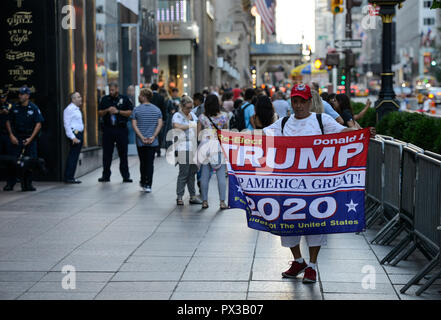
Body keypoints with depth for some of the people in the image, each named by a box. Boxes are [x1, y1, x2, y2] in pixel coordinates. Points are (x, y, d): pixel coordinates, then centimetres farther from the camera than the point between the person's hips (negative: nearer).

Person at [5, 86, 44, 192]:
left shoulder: (34, 108, -2)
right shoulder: (14, 108, 5)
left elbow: (38, 124, -4)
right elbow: (8, 122, 11)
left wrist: (31, 138, -11)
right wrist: (11, 135, -2)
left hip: (30, 139, -1)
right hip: (17, 138, 1)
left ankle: (27, 184, 9)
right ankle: (10, 184, -1)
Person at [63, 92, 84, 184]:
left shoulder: (77, 109, 18)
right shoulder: (69, 109, -11)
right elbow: (67, 125, -16)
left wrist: (80, 136, 17)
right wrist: (73, 137, -21)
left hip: (79, 135, 9)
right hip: (74, 134, -9)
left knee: (75, 156, 10)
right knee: (73, 156, -9)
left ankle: (70, 177, 14)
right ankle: (68, 177, -7)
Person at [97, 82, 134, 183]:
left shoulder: (124, 99, 3)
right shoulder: (105, 99, 10)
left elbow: (130, 112, -2)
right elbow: (100, 113, 9)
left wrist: (118, 111, -11)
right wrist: (107, 110, -10)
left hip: (121, 129, -2)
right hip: (108, 129, 2)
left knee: (123, 154, 2)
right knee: (107, 154, 5)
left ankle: (126, 176, 7)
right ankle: (106, 175, 13)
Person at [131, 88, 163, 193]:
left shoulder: (136, 110, -3)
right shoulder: (157, 110, 3)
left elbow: (134, 125, -9)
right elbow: (160, 124, -5)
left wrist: (142, 137, -11)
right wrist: (153, 136, -9)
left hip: (140, 142, -1)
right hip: (153, 142, 1)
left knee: (143, 163, 12)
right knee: (150, 163, 2)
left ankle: (143, 183, 23)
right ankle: (148, 185, -3)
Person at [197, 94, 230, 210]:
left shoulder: (202, 117, -3)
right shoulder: (224, 116, -4)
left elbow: (198, 134, 2)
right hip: (220, 147, -1)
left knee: (204, 175, 7)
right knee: (221, 175, 3)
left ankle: (204, 201, 9)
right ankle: (222, 202, 2)